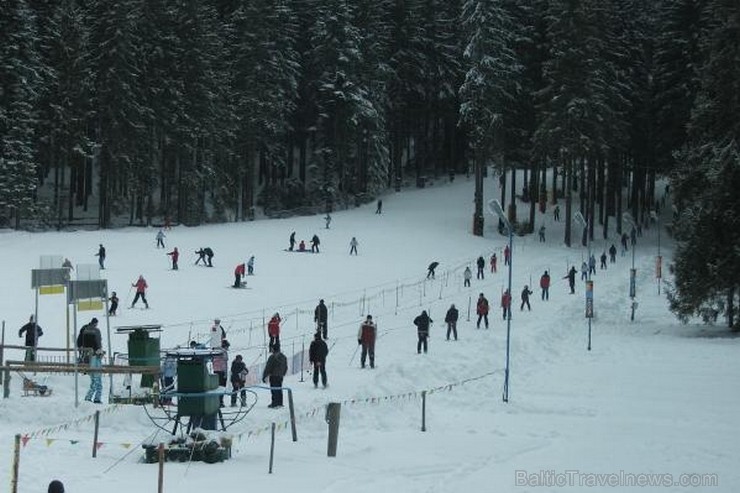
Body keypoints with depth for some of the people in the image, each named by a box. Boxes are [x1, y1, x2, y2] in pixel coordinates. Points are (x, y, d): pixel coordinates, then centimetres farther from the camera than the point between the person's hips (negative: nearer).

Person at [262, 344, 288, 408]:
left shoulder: (272, 357, -15)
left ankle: (274, 403, -4)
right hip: (280, 376, 7)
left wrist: (264, 376, -9)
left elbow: (268, 368, -14)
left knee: (274, 390, -4)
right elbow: (286, 367, 19)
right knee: (279, 390, 14)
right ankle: (280, 403, 18)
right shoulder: (283, 357, 9)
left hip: (273, 376, -7)